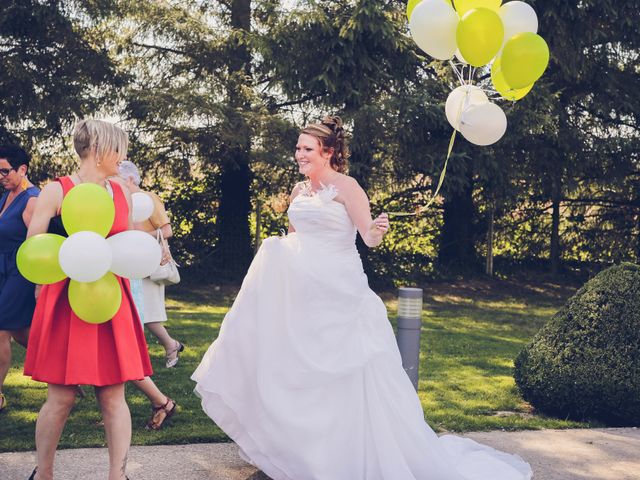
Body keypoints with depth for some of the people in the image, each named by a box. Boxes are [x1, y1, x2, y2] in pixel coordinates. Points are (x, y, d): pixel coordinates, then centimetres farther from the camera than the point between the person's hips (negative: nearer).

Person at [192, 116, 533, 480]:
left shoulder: (346, 187, -9)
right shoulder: (299, 191, 12)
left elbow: (369, 238, -18)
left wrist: (377, 231, -39)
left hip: (338, 293, -7)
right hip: (302, 293, 7)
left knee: (346, 372, -4)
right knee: (297, 368, 11)